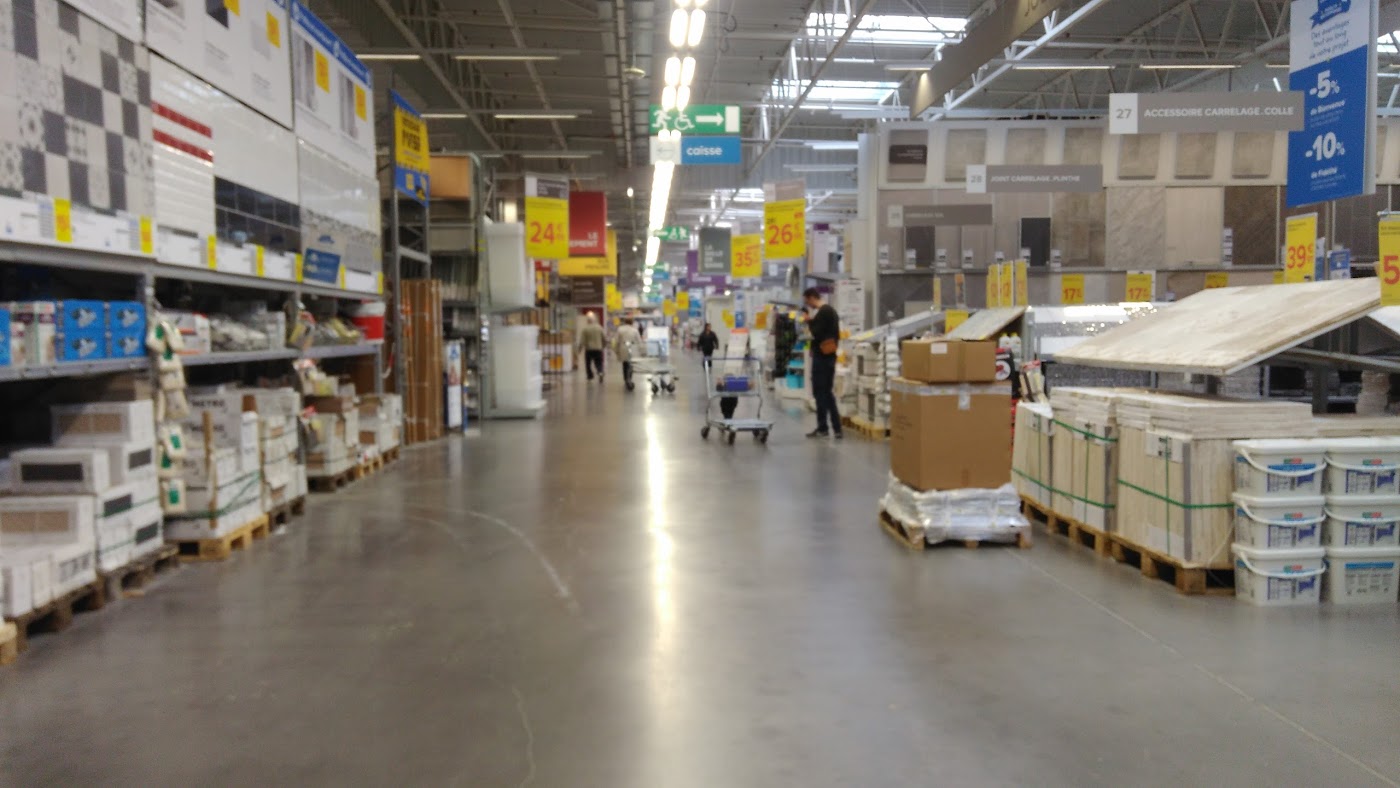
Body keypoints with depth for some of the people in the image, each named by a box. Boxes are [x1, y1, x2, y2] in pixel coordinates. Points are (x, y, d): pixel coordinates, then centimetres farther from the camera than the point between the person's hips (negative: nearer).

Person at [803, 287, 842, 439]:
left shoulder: (822, 312, -15)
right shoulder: (830, 310, 15)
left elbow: (817, 333, -21)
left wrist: (809, 322, -4)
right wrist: (812, 322, 7)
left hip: (822, 357, -10)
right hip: (828, 356, 10)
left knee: (820, 392, -2)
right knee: (827, 392, 12)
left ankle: (822, 428, 2)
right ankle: (836, 428, 12)